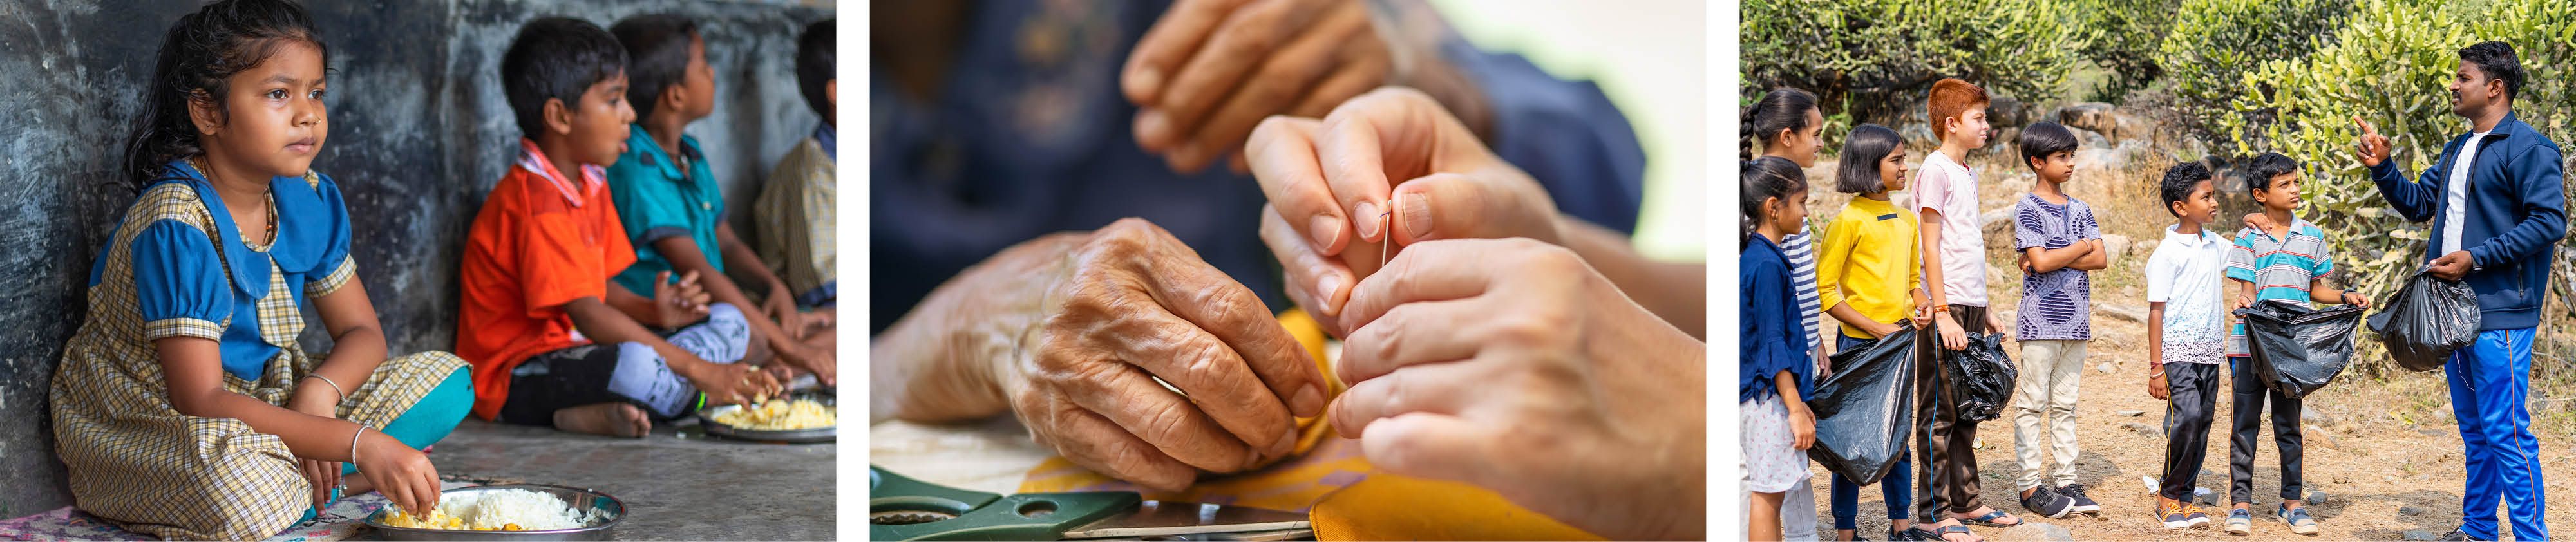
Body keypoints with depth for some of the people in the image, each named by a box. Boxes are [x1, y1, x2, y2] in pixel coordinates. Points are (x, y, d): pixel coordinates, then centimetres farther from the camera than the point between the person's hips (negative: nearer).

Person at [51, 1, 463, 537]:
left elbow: (362, 332, 5)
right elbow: (200, 402, -29)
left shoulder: (311, 201, -2)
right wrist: (359, 443, -36)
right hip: (142, 426, -8)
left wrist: (319, 389, -20)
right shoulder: (175, 227, -25)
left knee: (447, 382, -4)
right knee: (251, 498, -41)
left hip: (265, 401, 8)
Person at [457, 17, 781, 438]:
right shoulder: (538, 204, -20)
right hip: (514, 380, -11)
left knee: (730, 323, 9)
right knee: (635, 363, -41)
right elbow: (588, 315, -26)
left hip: (574, 350, 11)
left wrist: (653, 312, -10)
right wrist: (698, 368, -27)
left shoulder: (590, 184, 13)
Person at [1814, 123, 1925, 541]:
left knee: (1899, 437, 12)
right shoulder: (1848, 221, -10)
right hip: (1859, 344, -7)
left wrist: (1920, 303, 0)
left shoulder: (1907, 221, 12)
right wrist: (1876, 328, -16)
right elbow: (1824, 291, -11)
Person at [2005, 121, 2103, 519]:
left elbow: (2101, 260, 1)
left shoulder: (2080, 210, 12)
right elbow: (2040, 262, -17)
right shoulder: (2027, 209, -6)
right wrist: (2082, 246, -5)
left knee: (2065, 404, 10)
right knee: (2032, 404, -2)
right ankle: (2030, 486, 1)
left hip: (2075, 320, 6)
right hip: (2041, 319, -6)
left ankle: (2066, 481, 13)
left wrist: (2055, 258, -11)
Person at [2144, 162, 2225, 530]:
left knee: (2203, 425, 5)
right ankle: (2168, 495, -2)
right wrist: (2156, 368, -12)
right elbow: (2156, 312, -9)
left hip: (2210, 353, 7)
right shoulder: (2167, 253, -8)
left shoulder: (2214, 245, 10)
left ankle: (2185, 496, 13)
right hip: (2179, 351, -7)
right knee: (2186, 418, -17)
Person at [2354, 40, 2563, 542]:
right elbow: (2416, 203, 24)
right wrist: (2382, 166, 8)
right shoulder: (2456, 151, 17)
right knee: (2473, 430, 17)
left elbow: (2549, 222, -17)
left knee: (2506, 432, -10)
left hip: (2500, 316, -9)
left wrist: (2477, 258, -20)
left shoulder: (2528, 148, -11)